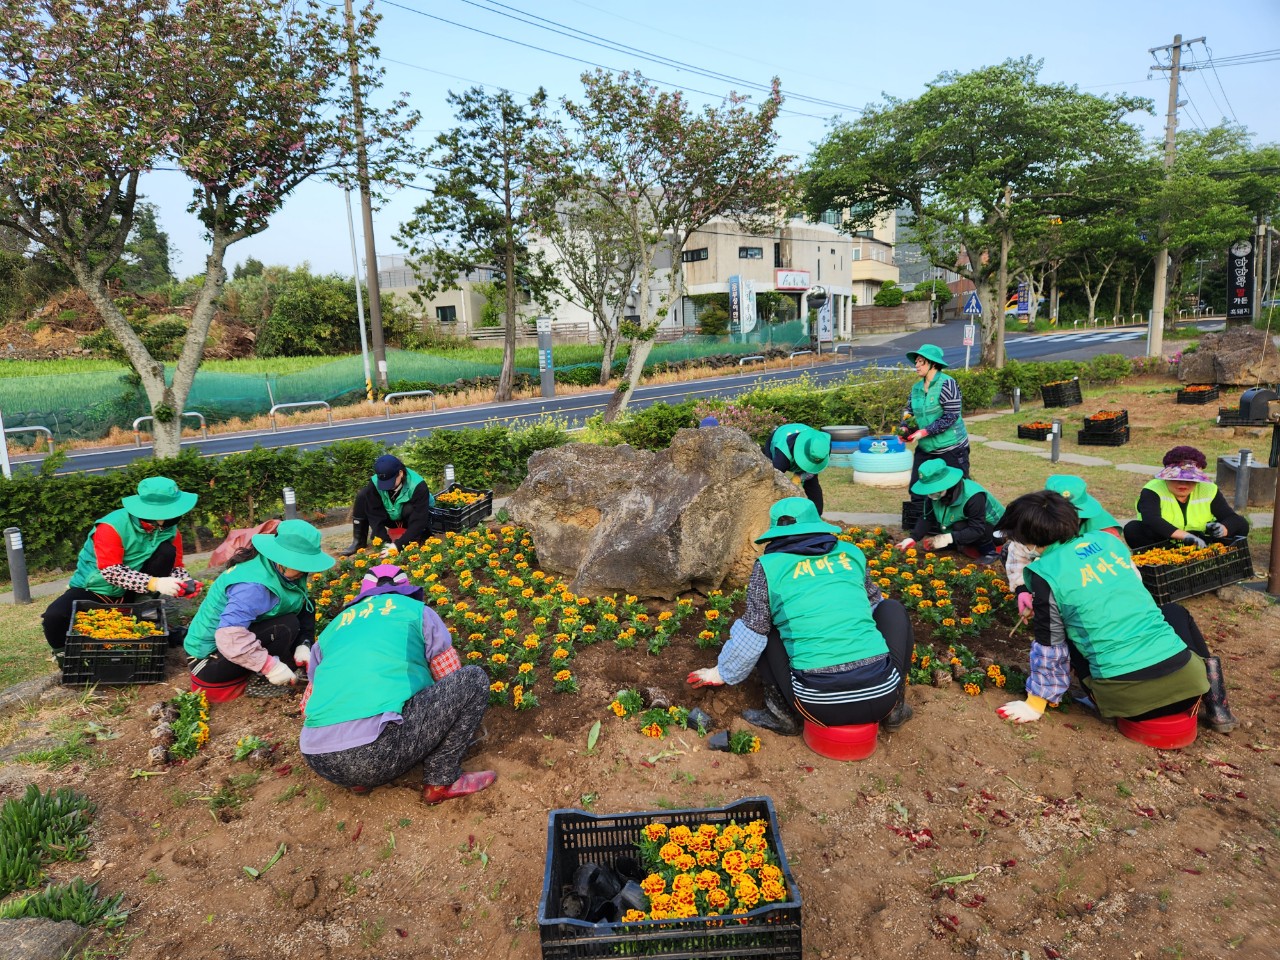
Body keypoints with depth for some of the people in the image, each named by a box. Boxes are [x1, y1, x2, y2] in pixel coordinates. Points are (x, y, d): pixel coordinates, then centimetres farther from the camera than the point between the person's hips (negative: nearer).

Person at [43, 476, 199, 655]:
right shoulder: (112, 527, -26)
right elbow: (111, 572, -31)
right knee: (55, 617, -31)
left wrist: (185, 582, -29)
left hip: (131, 593, 3)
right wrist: (155, 583, -41)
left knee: (167, 551, -20)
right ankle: (66, 651, 5)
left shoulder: (168, 528, -11)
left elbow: (175, 566, -5)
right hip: (94, 590, -3)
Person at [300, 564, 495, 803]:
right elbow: (453, 682, 19)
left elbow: (307, 705, 33)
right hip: (379, 753, -6)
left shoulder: (334, 627, 26)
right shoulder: (418, 612, 15)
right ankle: (441, 780, 8)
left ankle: (361, 780, 17)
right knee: (474, 679, 9)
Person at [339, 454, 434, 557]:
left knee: (410, 509, -38)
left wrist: (398, 545, -44)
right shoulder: (375, 483, -24)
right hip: (390, 517, 4)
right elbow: (375, 514, -24)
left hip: (410, 518, -3)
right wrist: (386, 542, -33)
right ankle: (359, 541, -9)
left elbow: (419, 520, -37)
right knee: (362, 496, -19)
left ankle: (419, 543, -17)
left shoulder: (418, 486, -34)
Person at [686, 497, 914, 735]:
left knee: (765, 629, 20)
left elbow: (751, 634, 7)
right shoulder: (852, 553, 14)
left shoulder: (769, 566, 4)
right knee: (892, 608, 27)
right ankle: (896, 706, 20)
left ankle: (784, 715, 10)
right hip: (883, 693, 2)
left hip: (820, 703, -2)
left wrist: (723, 673, 26)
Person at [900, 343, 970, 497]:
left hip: (951, 449, -7)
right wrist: (905, 427, -8)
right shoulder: (917, 387, 7)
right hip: (925, 449, 7)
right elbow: (909, 410, 14)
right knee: (916, 490, 7)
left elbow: (950, 416, -20)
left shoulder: (946, 384, -15)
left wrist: (924, 432, -22)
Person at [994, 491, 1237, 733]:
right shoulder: (1107, 539, 9)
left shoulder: (1045, 573, -7)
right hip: (1185, 678, 4)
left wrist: (1036, 702, 13)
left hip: (1128, 698, -4)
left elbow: (1050, 647, 1)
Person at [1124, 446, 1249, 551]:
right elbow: (1151, 520, -34)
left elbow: (1233, 518, -7)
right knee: (1132, 529, -30)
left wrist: (1223, 529, -32)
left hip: (1198, 545, 4)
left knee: (1242, 526, -9)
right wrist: (1185, 535, -46)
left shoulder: (1209, 490, -2)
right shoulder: (1152, 491, -16)